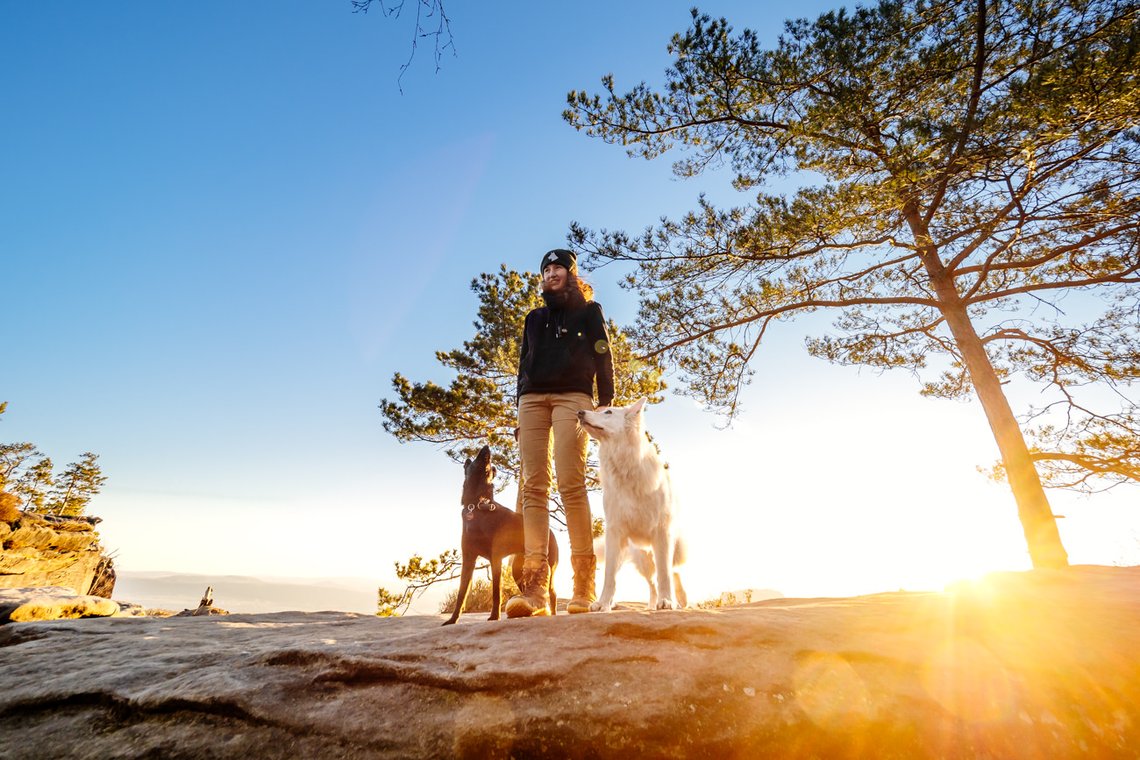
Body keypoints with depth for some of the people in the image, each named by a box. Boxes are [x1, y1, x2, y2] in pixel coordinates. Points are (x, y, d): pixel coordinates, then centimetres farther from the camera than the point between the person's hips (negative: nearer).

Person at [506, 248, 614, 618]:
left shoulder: (589, 311, 17)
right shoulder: (535, 318, 27)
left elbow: (603, 358, 7)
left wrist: (606, 403, -6)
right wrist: (521, 411, 11)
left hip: (572, 396, -4)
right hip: (532, 399, 4)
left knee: (571, 485, -16)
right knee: (533, 487, -9)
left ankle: (584, 586, -14)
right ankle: (534, 587, -15)